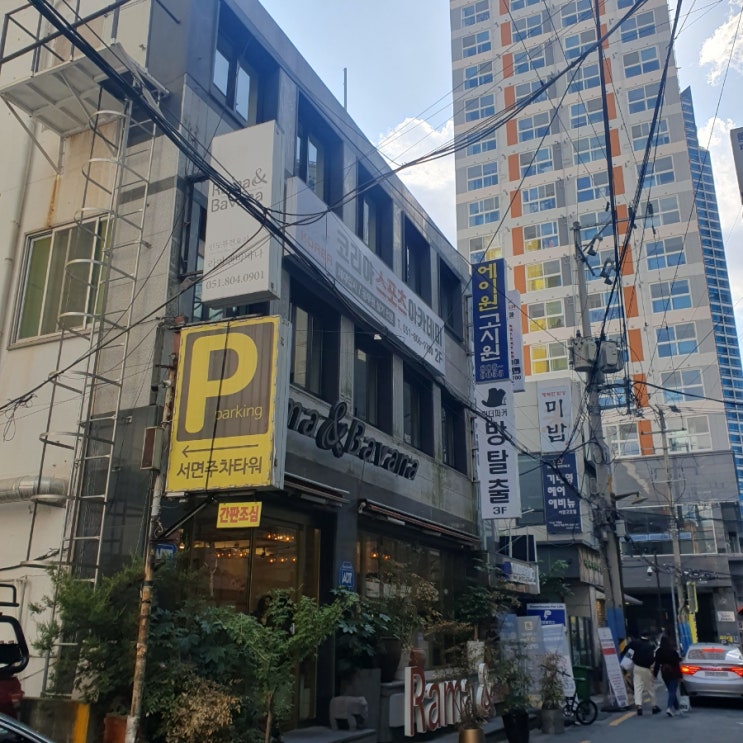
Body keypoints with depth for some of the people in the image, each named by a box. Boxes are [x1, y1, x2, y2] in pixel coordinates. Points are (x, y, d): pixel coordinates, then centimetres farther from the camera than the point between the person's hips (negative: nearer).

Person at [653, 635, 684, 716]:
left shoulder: (658, 651, -2)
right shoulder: (673, 651, -12)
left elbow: (657, 664, 1)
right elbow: (677, 663, -11)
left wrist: (655, 674, 7)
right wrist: (680, 675, -5)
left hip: (664, 673, 4)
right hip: (673, 673, -4)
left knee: (671, 691, 16)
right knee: (673, 691, -4)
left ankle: (677, 709, 23)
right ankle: (669, 707, -21)